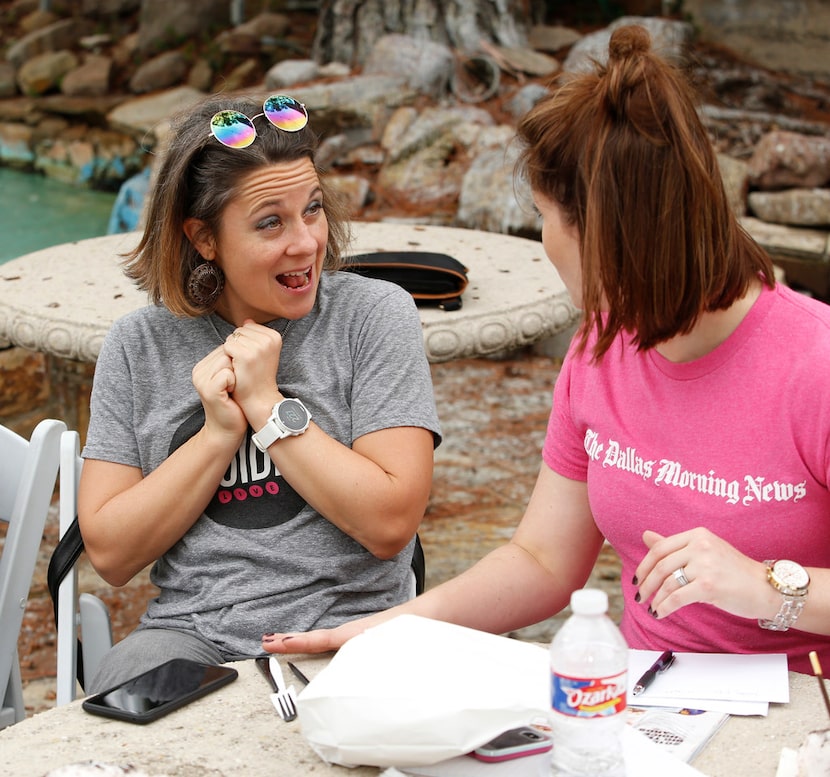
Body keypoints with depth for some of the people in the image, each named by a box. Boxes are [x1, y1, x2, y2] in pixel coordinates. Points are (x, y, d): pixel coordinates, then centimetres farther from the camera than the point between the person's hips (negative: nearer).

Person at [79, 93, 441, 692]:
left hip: (346, 626, -1)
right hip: (189, 631, 2)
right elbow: (111, 553, 2)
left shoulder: (374, 314, -1)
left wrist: (269, 407, -11)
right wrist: (220, 432, -9)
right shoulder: (139, 346, 7)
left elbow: (390, 524, -9)